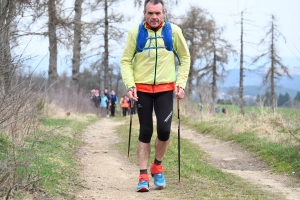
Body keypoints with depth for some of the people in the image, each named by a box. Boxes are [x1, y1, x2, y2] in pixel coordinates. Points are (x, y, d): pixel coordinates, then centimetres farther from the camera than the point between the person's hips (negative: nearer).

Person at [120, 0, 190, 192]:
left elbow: (185, 57, 8)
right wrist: (130, 85, -10)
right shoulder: (135, 32, -4)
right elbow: (126, 60, 2)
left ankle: (157, 166, 17)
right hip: (142, 88, 0)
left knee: (164, 130, -9)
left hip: (165, 88, 0)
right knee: (145, 131, 0)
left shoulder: (174, 31, -3)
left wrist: (181, 83, -1)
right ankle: (143, 176, 7)